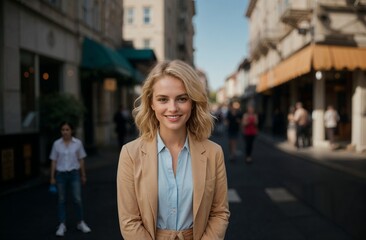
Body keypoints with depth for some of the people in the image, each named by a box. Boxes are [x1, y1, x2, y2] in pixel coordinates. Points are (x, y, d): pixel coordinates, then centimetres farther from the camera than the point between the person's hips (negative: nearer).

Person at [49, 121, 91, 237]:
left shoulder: (78, 143, -3)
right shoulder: (56, 144, -2)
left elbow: (81, 160, 4)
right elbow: (54, 161, 3)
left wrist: (83, 175, 7)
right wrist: (52, 177, 1)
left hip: (74, 173, -1)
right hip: (61, 174, 1)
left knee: (77, 199, -3)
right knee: (61, 200, 8)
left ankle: (81, 223, 16)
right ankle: (62, 225, 18)